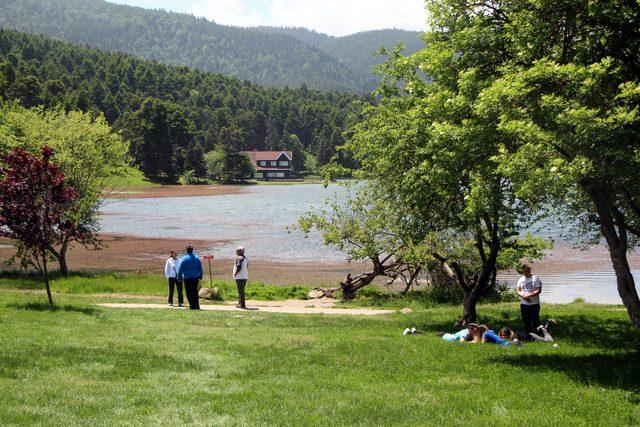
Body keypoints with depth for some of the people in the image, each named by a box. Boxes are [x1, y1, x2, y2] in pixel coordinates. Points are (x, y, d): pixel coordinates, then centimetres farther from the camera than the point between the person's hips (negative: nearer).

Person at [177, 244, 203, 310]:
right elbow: (200, 268, 11)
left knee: (189, 293, 1)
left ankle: (192, 306, -4)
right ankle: (197, 306, 11)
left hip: (187, 278, -4)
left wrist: (179, 277, 2)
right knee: (195, 292, 13)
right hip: (196, 277, 4)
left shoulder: (184, 258, -7)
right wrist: (200, 276, 19)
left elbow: (180, 269, -5)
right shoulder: (197, 258, 6)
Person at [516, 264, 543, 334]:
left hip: (534, 304, -4)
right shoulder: (521, 279, 11)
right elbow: (517, 290, 9)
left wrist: (529, 295, -19)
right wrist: (523, 296, -10)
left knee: (535, 321, -4)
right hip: (524, 304, 4)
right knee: (526, 321, 7)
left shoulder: (536, 278, -3)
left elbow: (539, 290, -10)